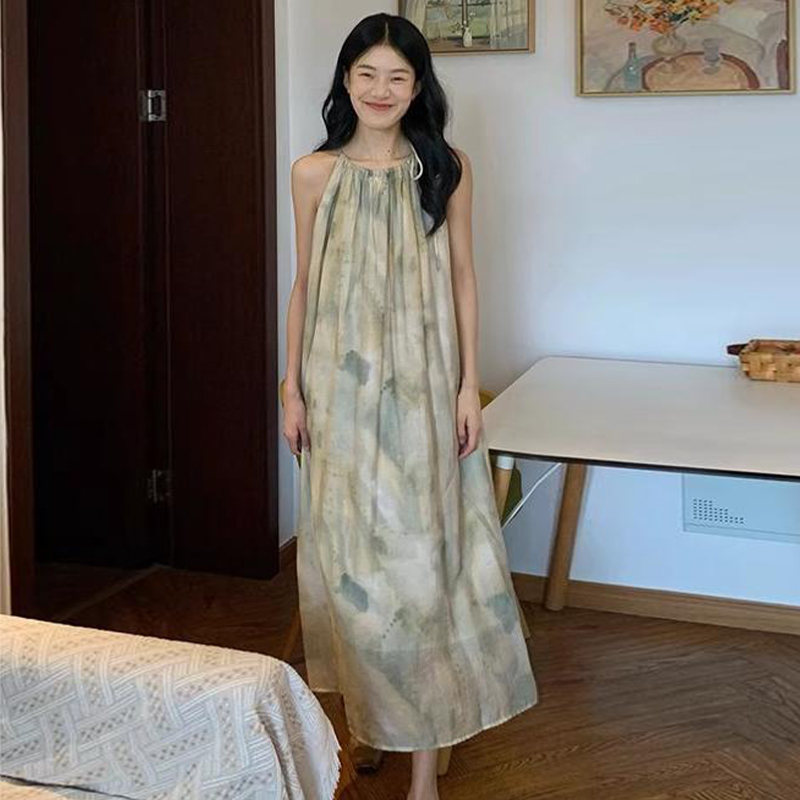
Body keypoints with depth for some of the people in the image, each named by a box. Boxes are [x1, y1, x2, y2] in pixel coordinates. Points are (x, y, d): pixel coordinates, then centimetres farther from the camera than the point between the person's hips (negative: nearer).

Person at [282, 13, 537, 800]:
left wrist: (469, 384, -3)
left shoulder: (446, 168, 1)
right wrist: (292, 387, 3)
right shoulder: (314, 173, 3)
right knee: (352, 547, 7)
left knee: (424, 545, -1)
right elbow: (304, 283, 7)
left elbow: (462, 277, 3)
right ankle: (367, 708, 27)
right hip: (342, 382, 1)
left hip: (422, 382, -1)